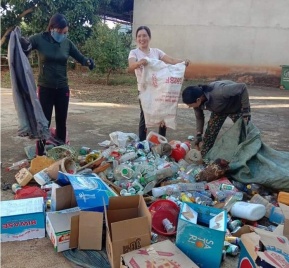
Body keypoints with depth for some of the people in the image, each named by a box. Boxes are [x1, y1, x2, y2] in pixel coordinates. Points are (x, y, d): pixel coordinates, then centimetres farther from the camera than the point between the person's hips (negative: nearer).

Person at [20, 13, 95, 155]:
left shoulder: (67, 43, 0)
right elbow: (23, 46, -12)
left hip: (62, 88, 3)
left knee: (61, 122, 12)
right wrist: (23, 44, -35)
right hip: (45, 88, -3)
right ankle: (40, 156, 15)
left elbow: (80, 57, 7)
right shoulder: (39, 39, -8)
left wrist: (88, 62, -16)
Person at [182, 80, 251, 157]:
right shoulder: (197, 101, -24)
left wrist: (245, 110, -29)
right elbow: (199, 117, -4)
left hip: (236, 106, -5)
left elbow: (242, 87, -33)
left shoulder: (218, 92, -45)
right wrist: (198, 136, -7)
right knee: (209, 136, -1)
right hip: (219, 109, 5)